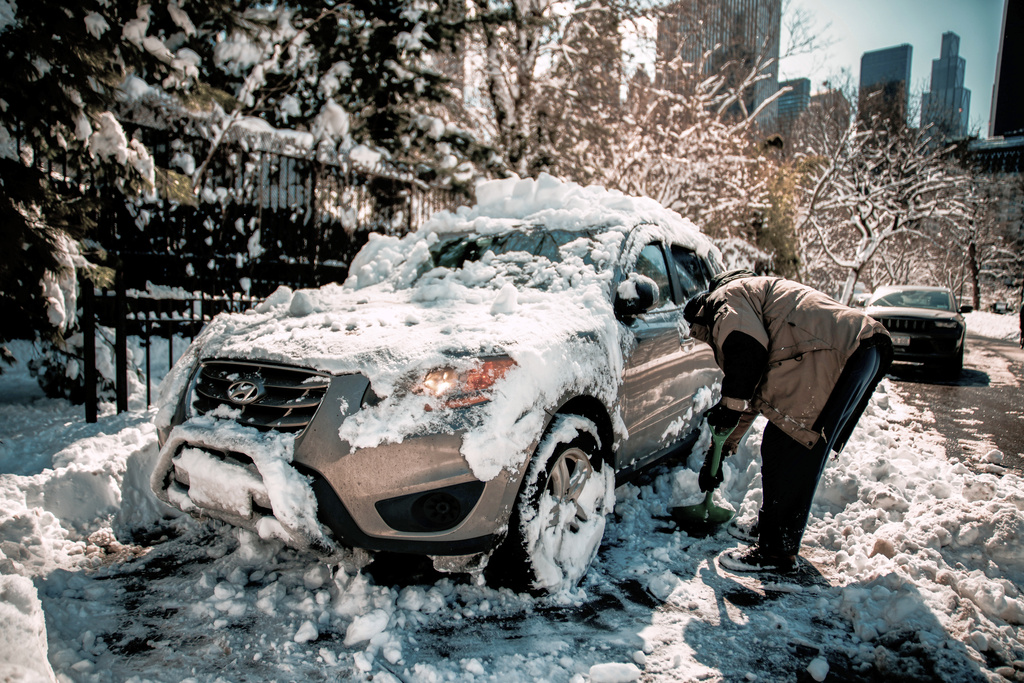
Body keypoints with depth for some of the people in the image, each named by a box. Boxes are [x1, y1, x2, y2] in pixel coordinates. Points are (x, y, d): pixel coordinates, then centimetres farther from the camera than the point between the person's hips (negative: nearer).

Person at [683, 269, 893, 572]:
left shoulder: (725, 298, 6)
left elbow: (747, 349, -18)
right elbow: (753, 392, 37)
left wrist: (730, 404, -8)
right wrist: (721, 449, 39)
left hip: (833, 356, -11)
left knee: (785, 452, -6)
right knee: (800, 452, 17)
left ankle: (775, 550, 3)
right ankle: (771, 529, 29)